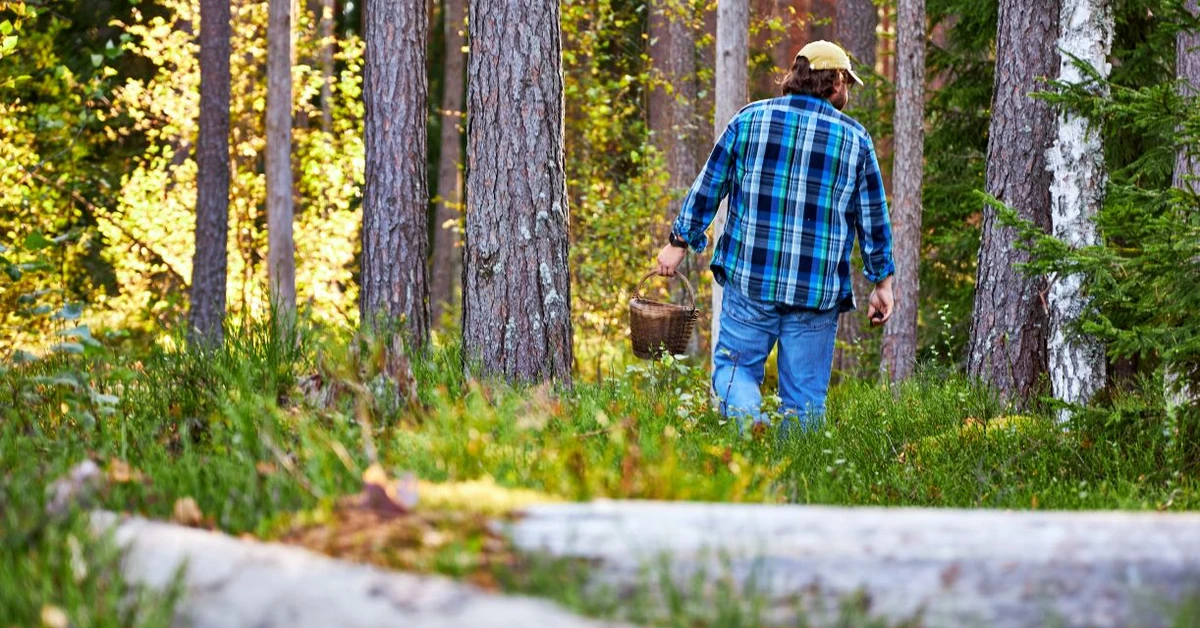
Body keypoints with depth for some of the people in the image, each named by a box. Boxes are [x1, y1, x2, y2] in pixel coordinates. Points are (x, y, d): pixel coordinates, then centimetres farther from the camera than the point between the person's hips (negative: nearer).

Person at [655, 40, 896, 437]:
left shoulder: (750, 119, 4)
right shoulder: (855, 138, 4)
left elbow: (709, 186, 7)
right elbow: (873, 217, 8)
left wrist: (679, 242, 16)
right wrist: (882, 282, 16)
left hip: (750, 281, 0)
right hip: (817, 292, 0)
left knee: (735, 367, 8)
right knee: (805, 396, 6)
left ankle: (750, 421, -19)